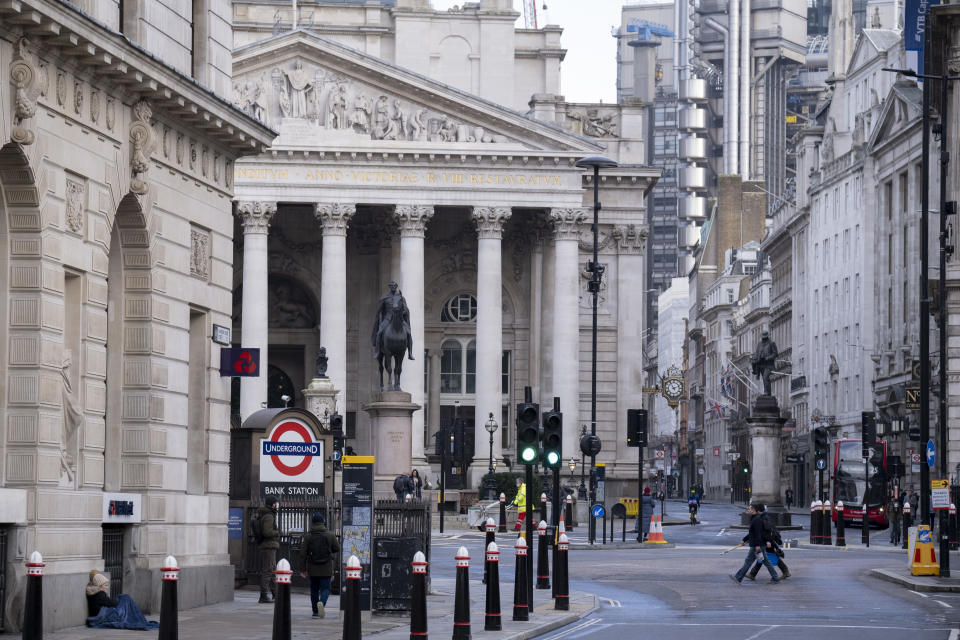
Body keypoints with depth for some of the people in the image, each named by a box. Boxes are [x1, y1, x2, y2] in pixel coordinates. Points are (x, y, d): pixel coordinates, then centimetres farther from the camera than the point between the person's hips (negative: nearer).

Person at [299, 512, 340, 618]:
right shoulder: (330, 536, -6)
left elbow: (303, 554, -4)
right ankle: (322, 602, -25)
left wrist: (303, 569, 1)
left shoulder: (308, 537, -4)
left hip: (313, 569, 1)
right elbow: (337, 549, 2)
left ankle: (315, 612, 12)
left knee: (314, 589, 12)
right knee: (325, 588, 4)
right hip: (326, 569, -1)